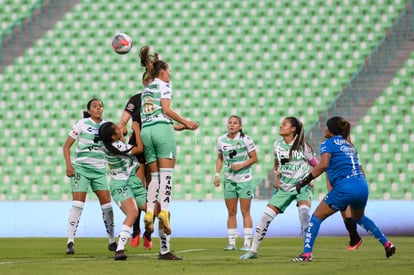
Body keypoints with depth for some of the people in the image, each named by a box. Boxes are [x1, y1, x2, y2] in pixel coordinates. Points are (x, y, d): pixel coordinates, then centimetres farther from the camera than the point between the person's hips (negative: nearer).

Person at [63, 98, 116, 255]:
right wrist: (68, 165, -12)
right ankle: (70, 242, -9)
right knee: (78, 203, -12)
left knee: (107, 204, -1)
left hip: (99, 170, 4)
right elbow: (67, 145, 0)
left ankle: (111, 242, 12)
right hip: (81, 167, -4)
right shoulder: (82, 124, -1)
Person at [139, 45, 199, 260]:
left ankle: (149, 212, -14)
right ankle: (163, 210, -28)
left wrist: (176, 126, 28)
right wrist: (185, 123, -2)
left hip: (146, 131, 6)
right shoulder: (164, 85, 5)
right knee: (166, 173, -11)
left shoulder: (145, 90, 27)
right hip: (162, 130, -6)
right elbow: (166, 109, -9)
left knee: (155, 176, 4)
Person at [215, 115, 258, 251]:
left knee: (245, 212, -2)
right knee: (231, 212, 6)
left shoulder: (246, 139, -10)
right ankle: (231, 242, 10)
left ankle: (247, 243, 0)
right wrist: (217, 174, 4)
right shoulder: (221, 140, 2)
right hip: (229, 180, 4)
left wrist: (240, 165, -17)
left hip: (245, 180, -4)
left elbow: (254, 158, -5)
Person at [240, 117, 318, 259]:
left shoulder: (301, 145, -10)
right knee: (266, 215, -3)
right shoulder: (277, 144, 4)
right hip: (284, 187, 5)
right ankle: (253, 250, 8)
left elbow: (316, 165, -3)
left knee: (304, 211, -30)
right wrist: (276, 176, 6)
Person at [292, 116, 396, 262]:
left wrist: (305, 180, -15)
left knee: (316, 217, 6)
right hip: (362, 186, 7)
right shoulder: (348, 144, 21)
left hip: (344, 189, -7)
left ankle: (307, 253, -5)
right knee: (359, 217, 34)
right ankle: (387, 244, 32)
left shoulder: (328, 143, -1)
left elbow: (323, 164, -18)